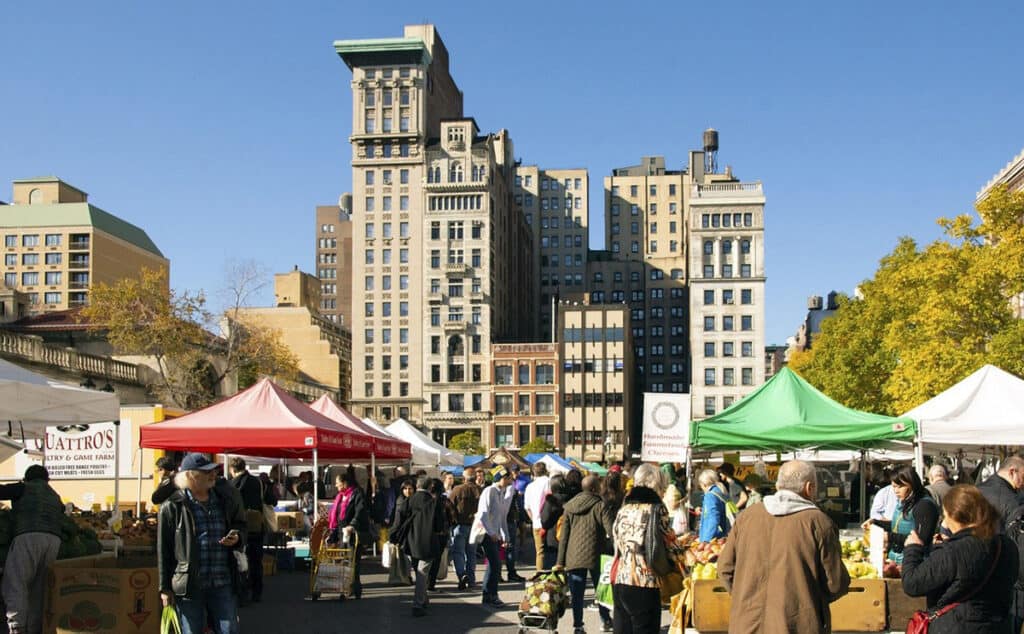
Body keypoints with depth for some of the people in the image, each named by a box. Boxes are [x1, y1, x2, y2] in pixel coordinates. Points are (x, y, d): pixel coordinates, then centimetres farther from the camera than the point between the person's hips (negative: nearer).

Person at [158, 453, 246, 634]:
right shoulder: (172, 507, -4)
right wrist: (165, 588, -3)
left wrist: (237, 537, -3)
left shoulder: (226, 500, 8)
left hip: (223, 584, 3)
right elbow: (163, 550, -2)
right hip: (188, 585, -3)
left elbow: (240, 524, 22)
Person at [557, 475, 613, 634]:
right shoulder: (599, 506, -7)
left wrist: (561, 561, 10)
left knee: (577, 593, 6)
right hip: (594, 555, -3)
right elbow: (610, 531, -13)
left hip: (573, 556, 3)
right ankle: (605, 620, 26)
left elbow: (564, 536, 8)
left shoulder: (569, 507, 7)